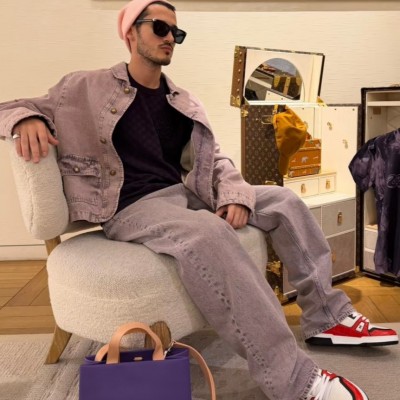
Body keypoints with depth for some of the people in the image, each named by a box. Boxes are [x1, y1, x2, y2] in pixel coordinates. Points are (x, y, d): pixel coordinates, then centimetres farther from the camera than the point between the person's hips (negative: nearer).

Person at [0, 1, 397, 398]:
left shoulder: (183, 102, 18)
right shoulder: (87, 88, 4)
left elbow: (214, 157, 16)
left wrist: (233, 193, -7)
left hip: (186, 195, 7)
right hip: (132, 207, -7)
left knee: (283, 200, -2)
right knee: (207, 231, -38)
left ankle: (328, 316, 3)